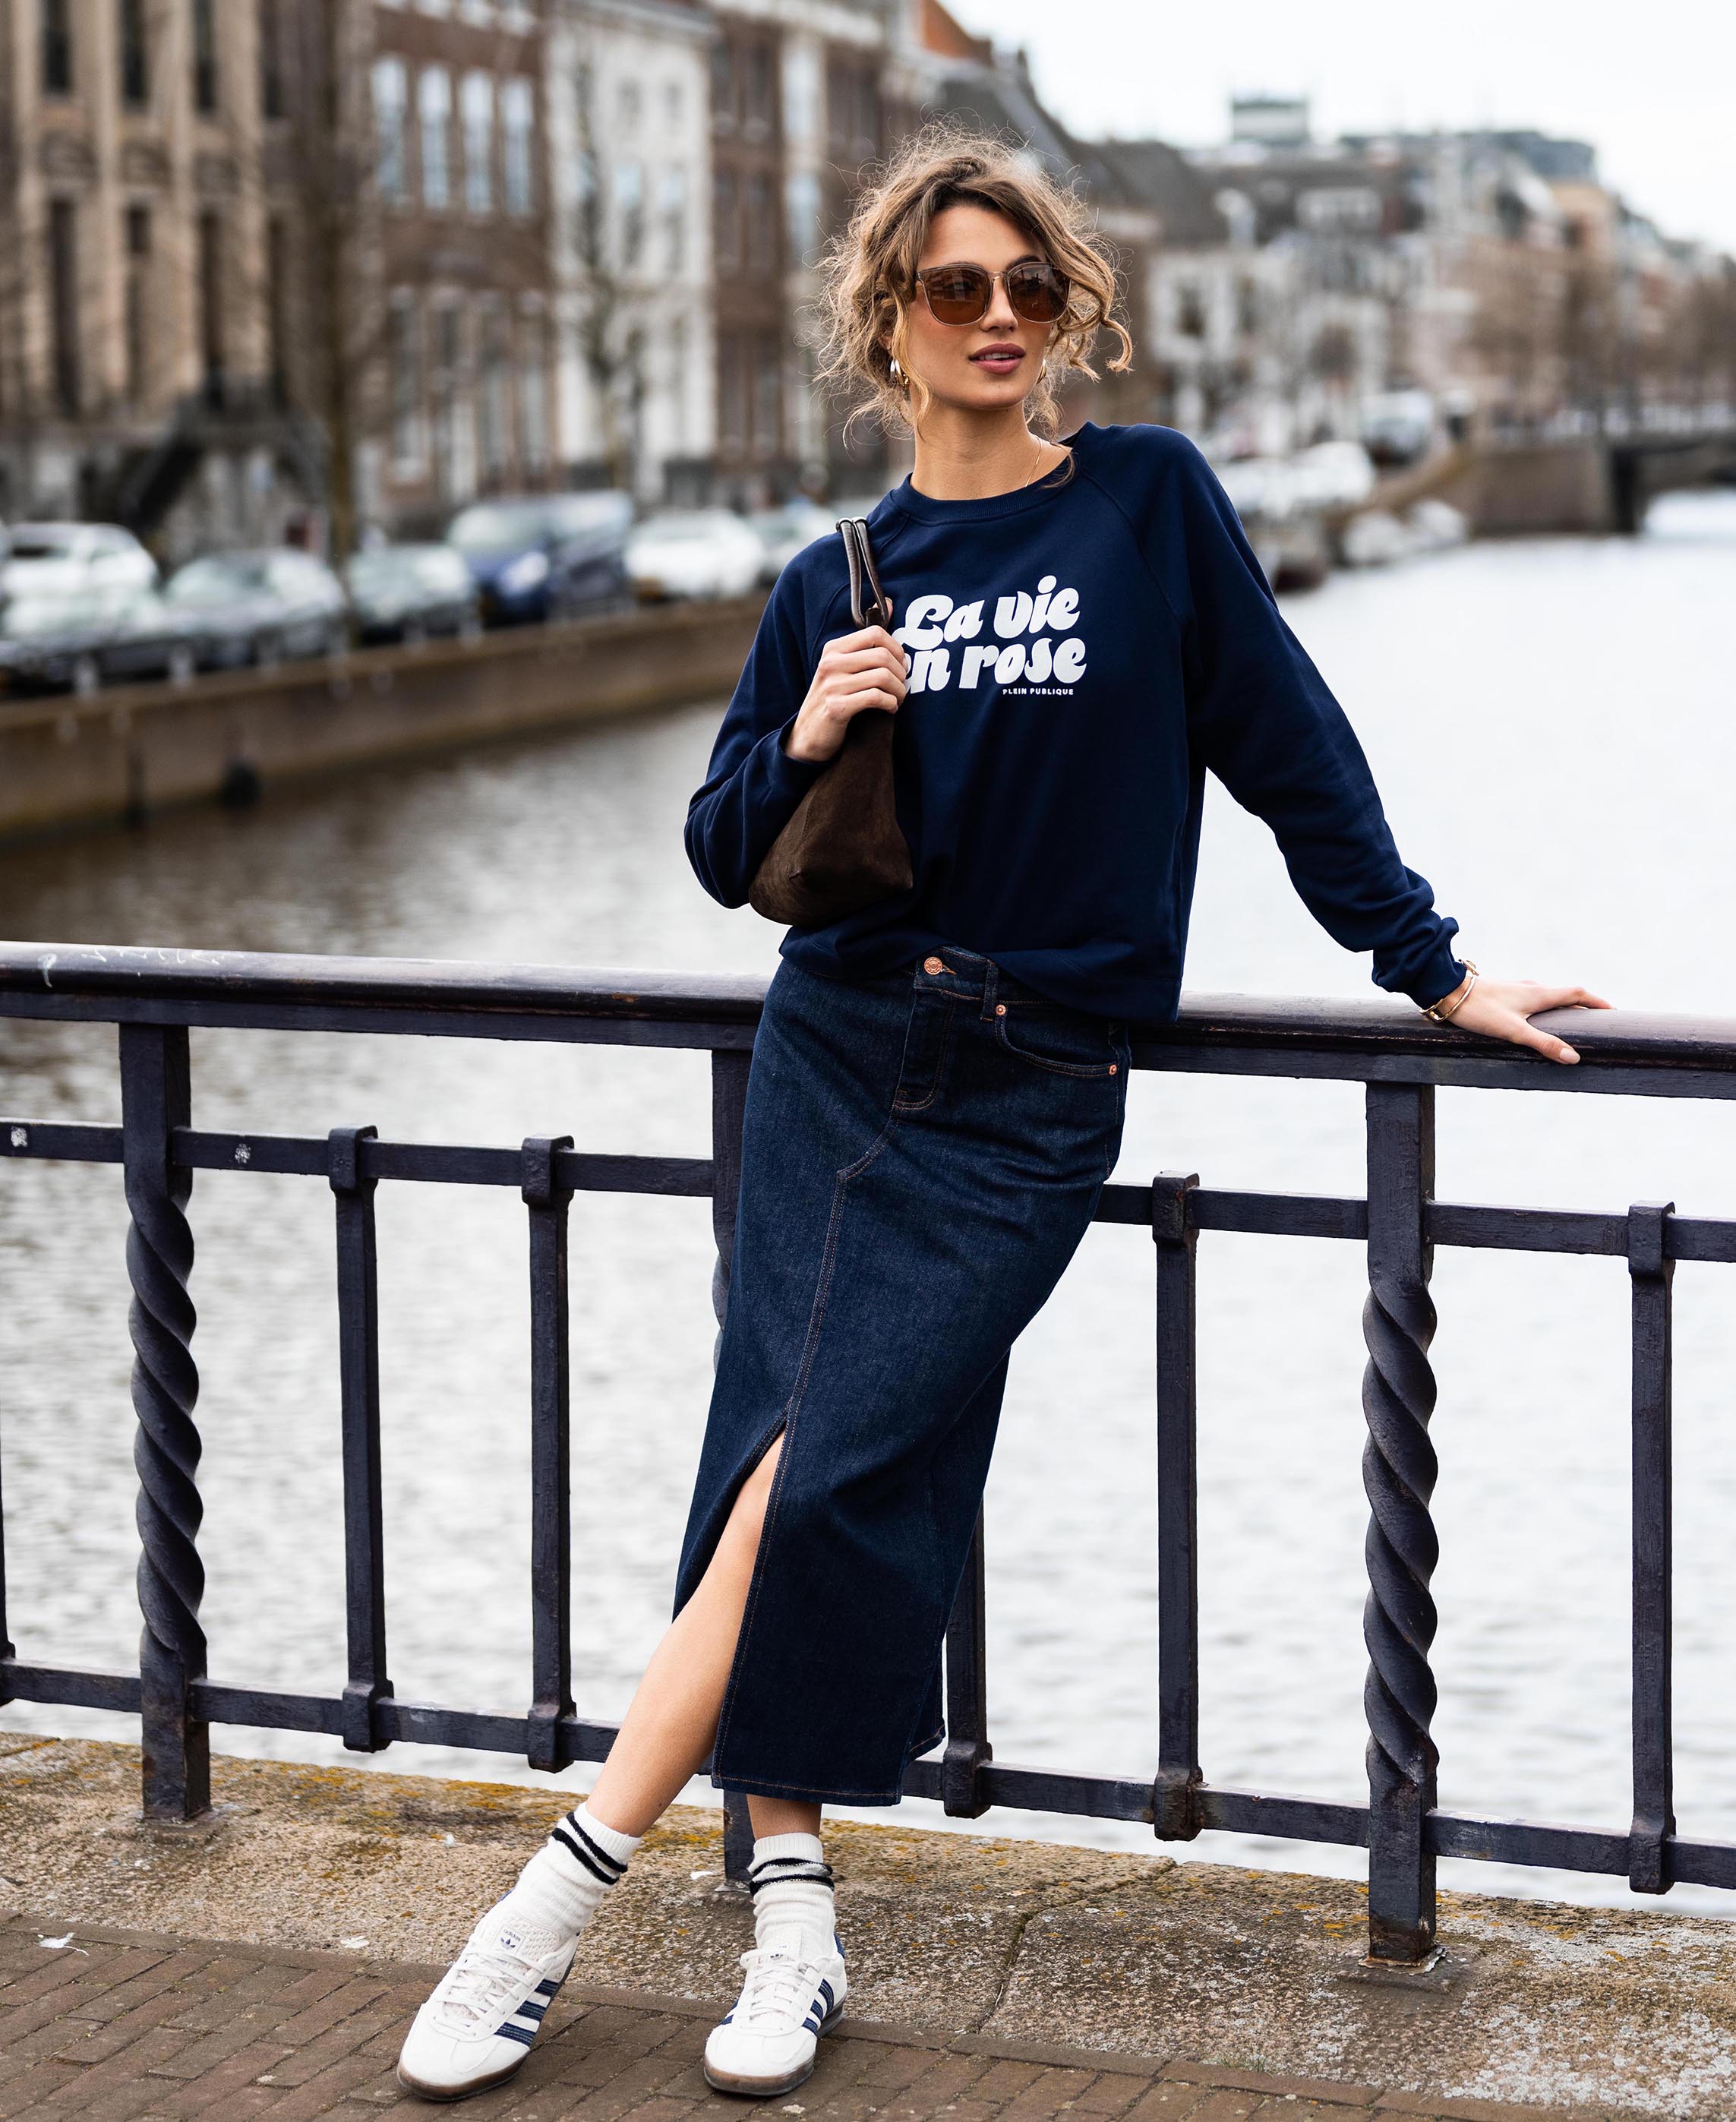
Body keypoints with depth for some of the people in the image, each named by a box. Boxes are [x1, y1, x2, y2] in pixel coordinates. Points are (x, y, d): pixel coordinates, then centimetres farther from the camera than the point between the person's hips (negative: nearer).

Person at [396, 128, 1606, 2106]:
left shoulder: (1150, 499, 0)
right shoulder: (833, 583, 7)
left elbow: (1291, 750, 6)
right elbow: (729, 861, 11)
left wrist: (1432, 968, 8)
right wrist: (797, 743, -9)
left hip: (1030, 1091, -3)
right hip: (834, 1055, 4)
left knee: (820, 1485, -13)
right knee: (776, 1476, -5)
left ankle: (561, 1901, -7)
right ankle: (791, 1910, 6)